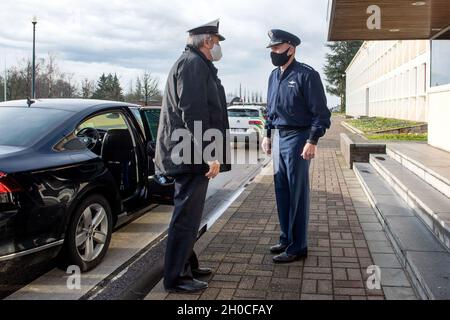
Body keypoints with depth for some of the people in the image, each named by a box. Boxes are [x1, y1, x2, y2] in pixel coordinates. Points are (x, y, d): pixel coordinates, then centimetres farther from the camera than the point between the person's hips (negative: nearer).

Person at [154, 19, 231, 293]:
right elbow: (194, 114, -23)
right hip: (192, 156, -11)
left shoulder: (195, 64, 23)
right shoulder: (193, 63, -12)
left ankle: (187, 265, 29)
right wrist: (209, 154, -24)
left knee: (189, 214, 17)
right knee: (187, 216, -6)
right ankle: (176, 278, 2)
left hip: (190, 155, 11)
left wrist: (209, 153, 29)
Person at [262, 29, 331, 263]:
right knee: (281, 191, 12)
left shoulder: (306, 74, -10)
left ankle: (298, 246, 6)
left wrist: (312, 141, -19)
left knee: (297, 193, -2)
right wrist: (268, 135, 17)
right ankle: (286, 239, 25)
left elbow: (321, 113, -12)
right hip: (278, 137, 8)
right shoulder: (274, 76, 13)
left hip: (297, 138, -8)